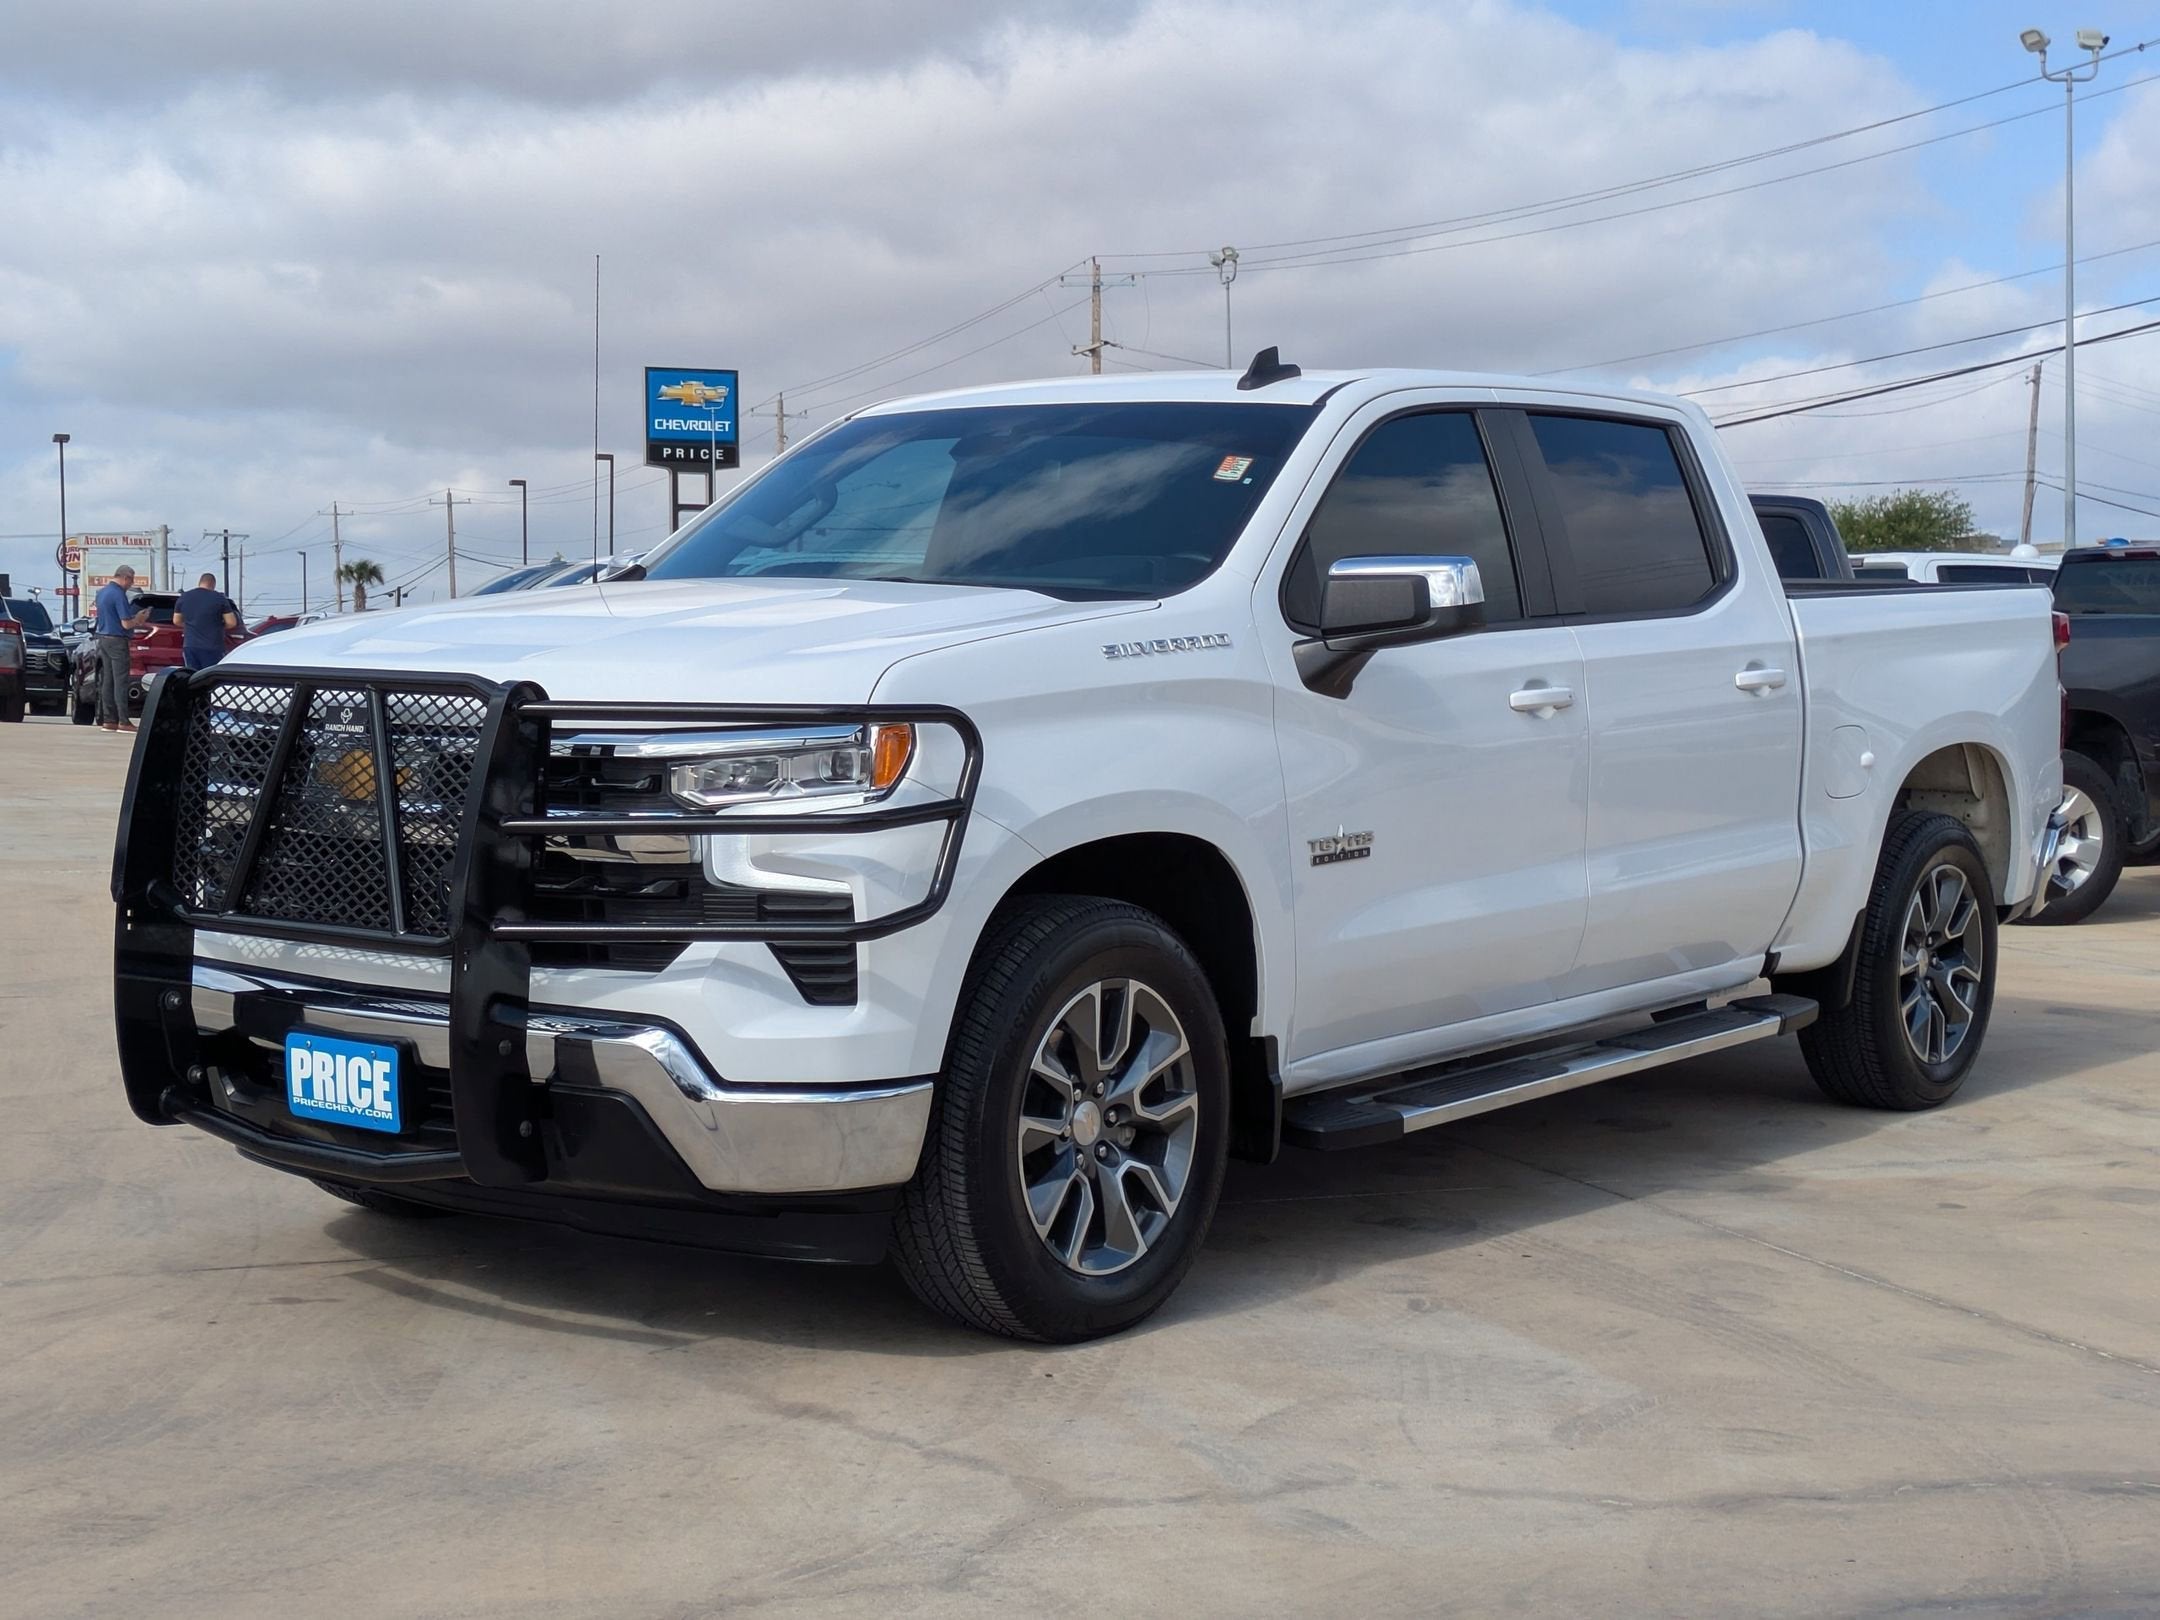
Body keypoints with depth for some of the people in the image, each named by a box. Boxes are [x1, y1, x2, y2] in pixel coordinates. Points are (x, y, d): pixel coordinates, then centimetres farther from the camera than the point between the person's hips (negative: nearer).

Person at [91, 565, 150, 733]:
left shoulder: (102, 592, 13)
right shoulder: (118, 594, -16)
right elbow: (126, 624, -19)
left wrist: (135, 623, 22)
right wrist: (139, 619, 1)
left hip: (103, 638, 9)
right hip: (117, 641, -9)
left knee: (107, 681, 9)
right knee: (120, 681, -8)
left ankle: (108, 720, 10)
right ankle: (123, 721, -10)